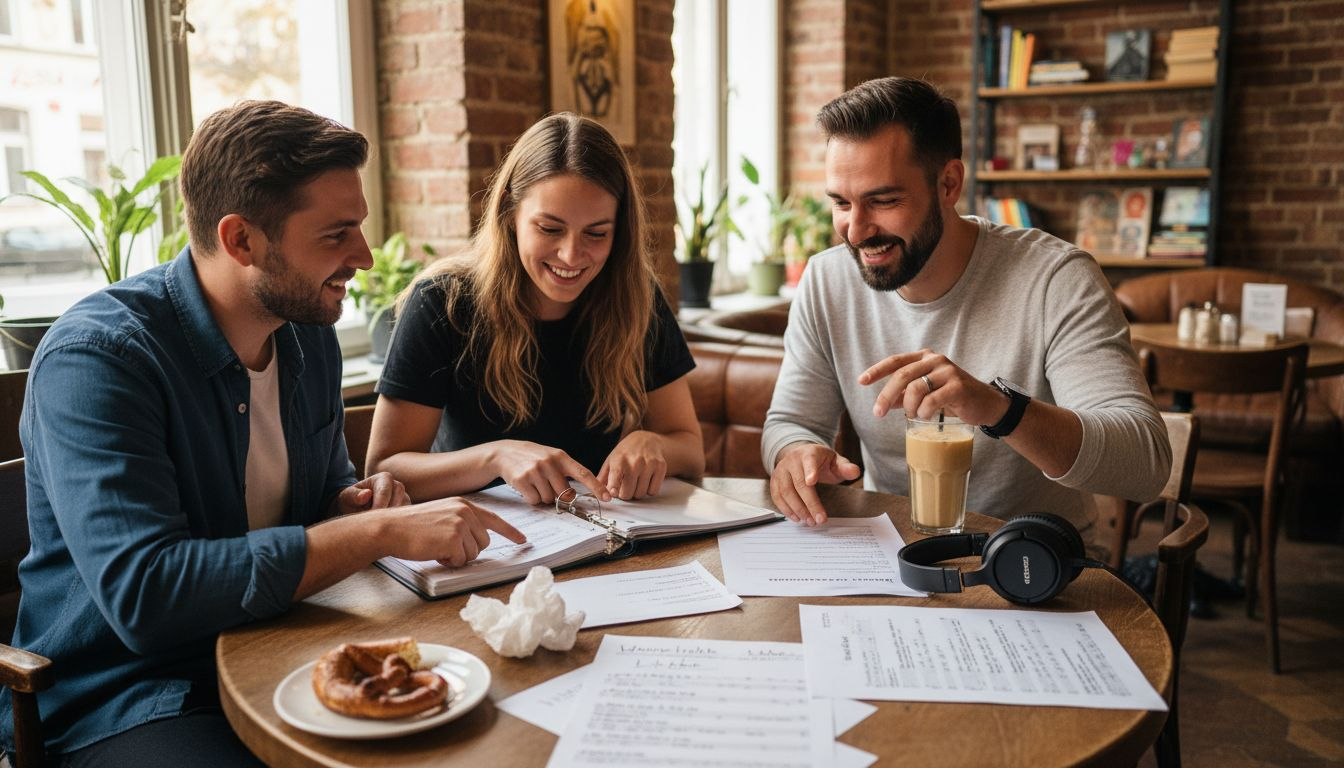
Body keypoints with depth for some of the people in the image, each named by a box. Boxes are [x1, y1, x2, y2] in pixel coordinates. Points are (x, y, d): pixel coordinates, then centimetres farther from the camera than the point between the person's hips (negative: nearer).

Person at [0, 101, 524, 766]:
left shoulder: (309, 335, 4)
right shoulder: (96, 358, -20)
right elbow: (143, 593, -30)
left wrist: (355, 502, -5)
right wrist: (381, 531, -30)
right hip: (122, 697, -6)